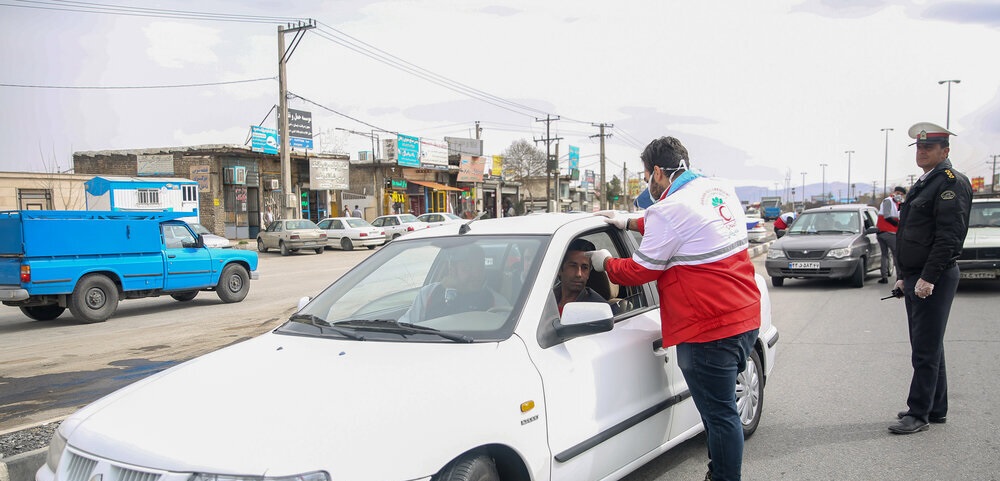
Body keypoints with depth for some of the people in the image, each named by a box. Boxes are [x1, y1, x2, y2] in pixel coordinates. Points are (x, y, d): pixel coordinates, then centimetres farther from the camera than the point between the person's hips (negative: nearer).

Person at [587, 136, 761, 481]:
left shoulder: (670, 209, -17)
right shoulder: (721, 190, 9)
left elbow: (640, 271, -9)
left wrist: (605, 263, 9)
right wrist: (630, 223, 25)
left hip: (709, 330, -10)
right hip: (746, 318, 10)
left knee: (720, 414, 1)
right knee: (722, 408, 22)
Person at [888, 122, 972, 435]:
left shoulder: (951, 182, -11)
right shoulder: (923, 184, 18)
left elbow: (949, 235, -20)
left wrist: (928, 277, -23)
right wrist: (905, 276, 18)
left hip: (934, 279, -10)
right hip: (916, 279, 10)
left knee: (926, 350, -5)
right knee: (927, 347, 15)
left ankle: (918, 414, 2)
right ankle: (936, 409, 25)